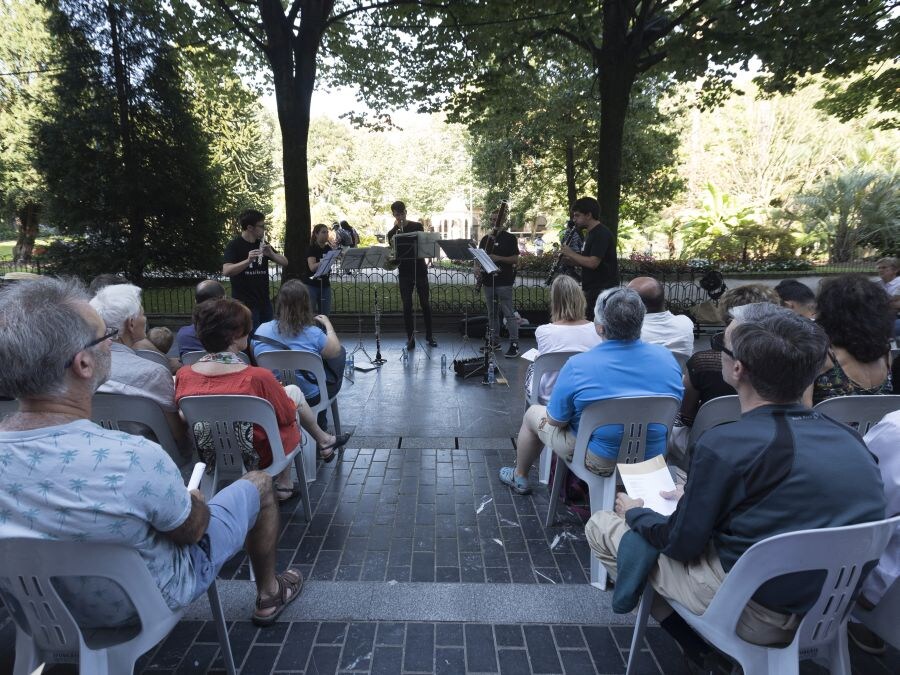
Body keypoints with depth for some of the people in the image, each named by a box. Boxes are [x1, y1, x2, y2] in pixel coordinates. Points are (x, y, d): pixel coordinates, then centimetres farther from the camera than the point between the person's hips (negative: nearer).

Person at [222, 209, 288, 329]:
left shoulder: (262, 244, 10)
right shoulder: (234, 245, -8)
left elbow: (285, 262, 7)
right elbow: (226, 271, -21)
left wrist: (271, 254, -13)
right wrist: (248, 260, -34)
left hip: (264, 302, 6)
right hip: (245, 303, -6)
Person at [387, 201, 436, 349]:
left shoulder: (417, 226, 3)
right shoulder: (392, 233, 6)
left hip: (420, 270, -1)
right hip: (404, 272, 1)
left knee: (425, 304, 4)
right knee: (407, 306, 0)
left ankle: (429, 336, 16)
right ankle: (410, 338, 7)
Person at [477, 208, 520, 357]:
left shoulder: (509, 238, -1)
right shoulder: (485, 239, 15)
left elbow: (515, 259, -7)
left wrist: (498, 258, -19)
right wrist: (478, 266, -3)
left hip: (504, 282, -6)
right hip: (488, 281, 6)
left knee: (508, 314, -8)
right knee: (492, 313, 12)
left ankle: (514, 345, -7)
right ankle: (495, 342, 22)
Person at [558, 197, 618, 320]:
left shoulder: (601, 234, -15)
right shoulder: (591, 233, 16)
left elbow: (592, 263, -25)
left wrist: (570, 253, -13)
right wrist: (568, 257, 4)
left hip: (603, 290, -10)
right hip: (592, 290, 10)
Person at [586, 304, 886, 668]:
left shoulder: (726, 444, -25)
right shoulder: (848, 437, -5)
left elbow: (681, 545, -13)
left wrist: (635, 513, 6)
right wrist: (696, 498, 14)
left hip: (757, 615, -7)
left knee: (601, 525, 6)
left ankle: (692, 638, 12)